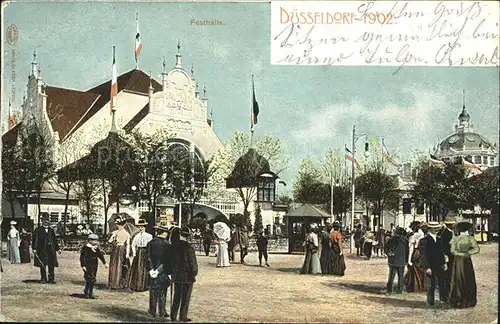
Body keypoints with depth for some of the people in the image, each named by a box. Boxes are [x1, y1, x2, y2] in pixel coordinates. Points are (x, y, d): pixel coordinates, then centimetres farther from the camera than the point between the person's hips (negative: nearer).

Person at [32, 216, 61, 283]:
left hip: (51, 250, 3)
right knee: (42, 265, 1)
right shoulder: (38, 230, 2)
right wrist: (34, 248, -11)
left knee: (51, 265, 1)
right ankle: (43, 279, 10)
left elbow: (55, 240, 18)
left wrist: (57, 249, 16)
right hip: (42, 250, -3)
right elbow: (34, 240, -2)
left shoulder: (51, 230, 14)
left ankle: (51, 279, 9)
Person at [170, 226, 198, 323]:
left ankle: (173, 316, 17)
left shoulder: (174, 246, -4)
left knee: (176, 297, 15)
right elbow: (193, 262, -13)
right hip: (187, 276, -5)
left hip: (176, 276, 5)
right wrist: (194, 273, -1)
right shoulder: (188, 248, -17)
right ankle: (183, 317, 9)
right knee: (185, 297, 6)